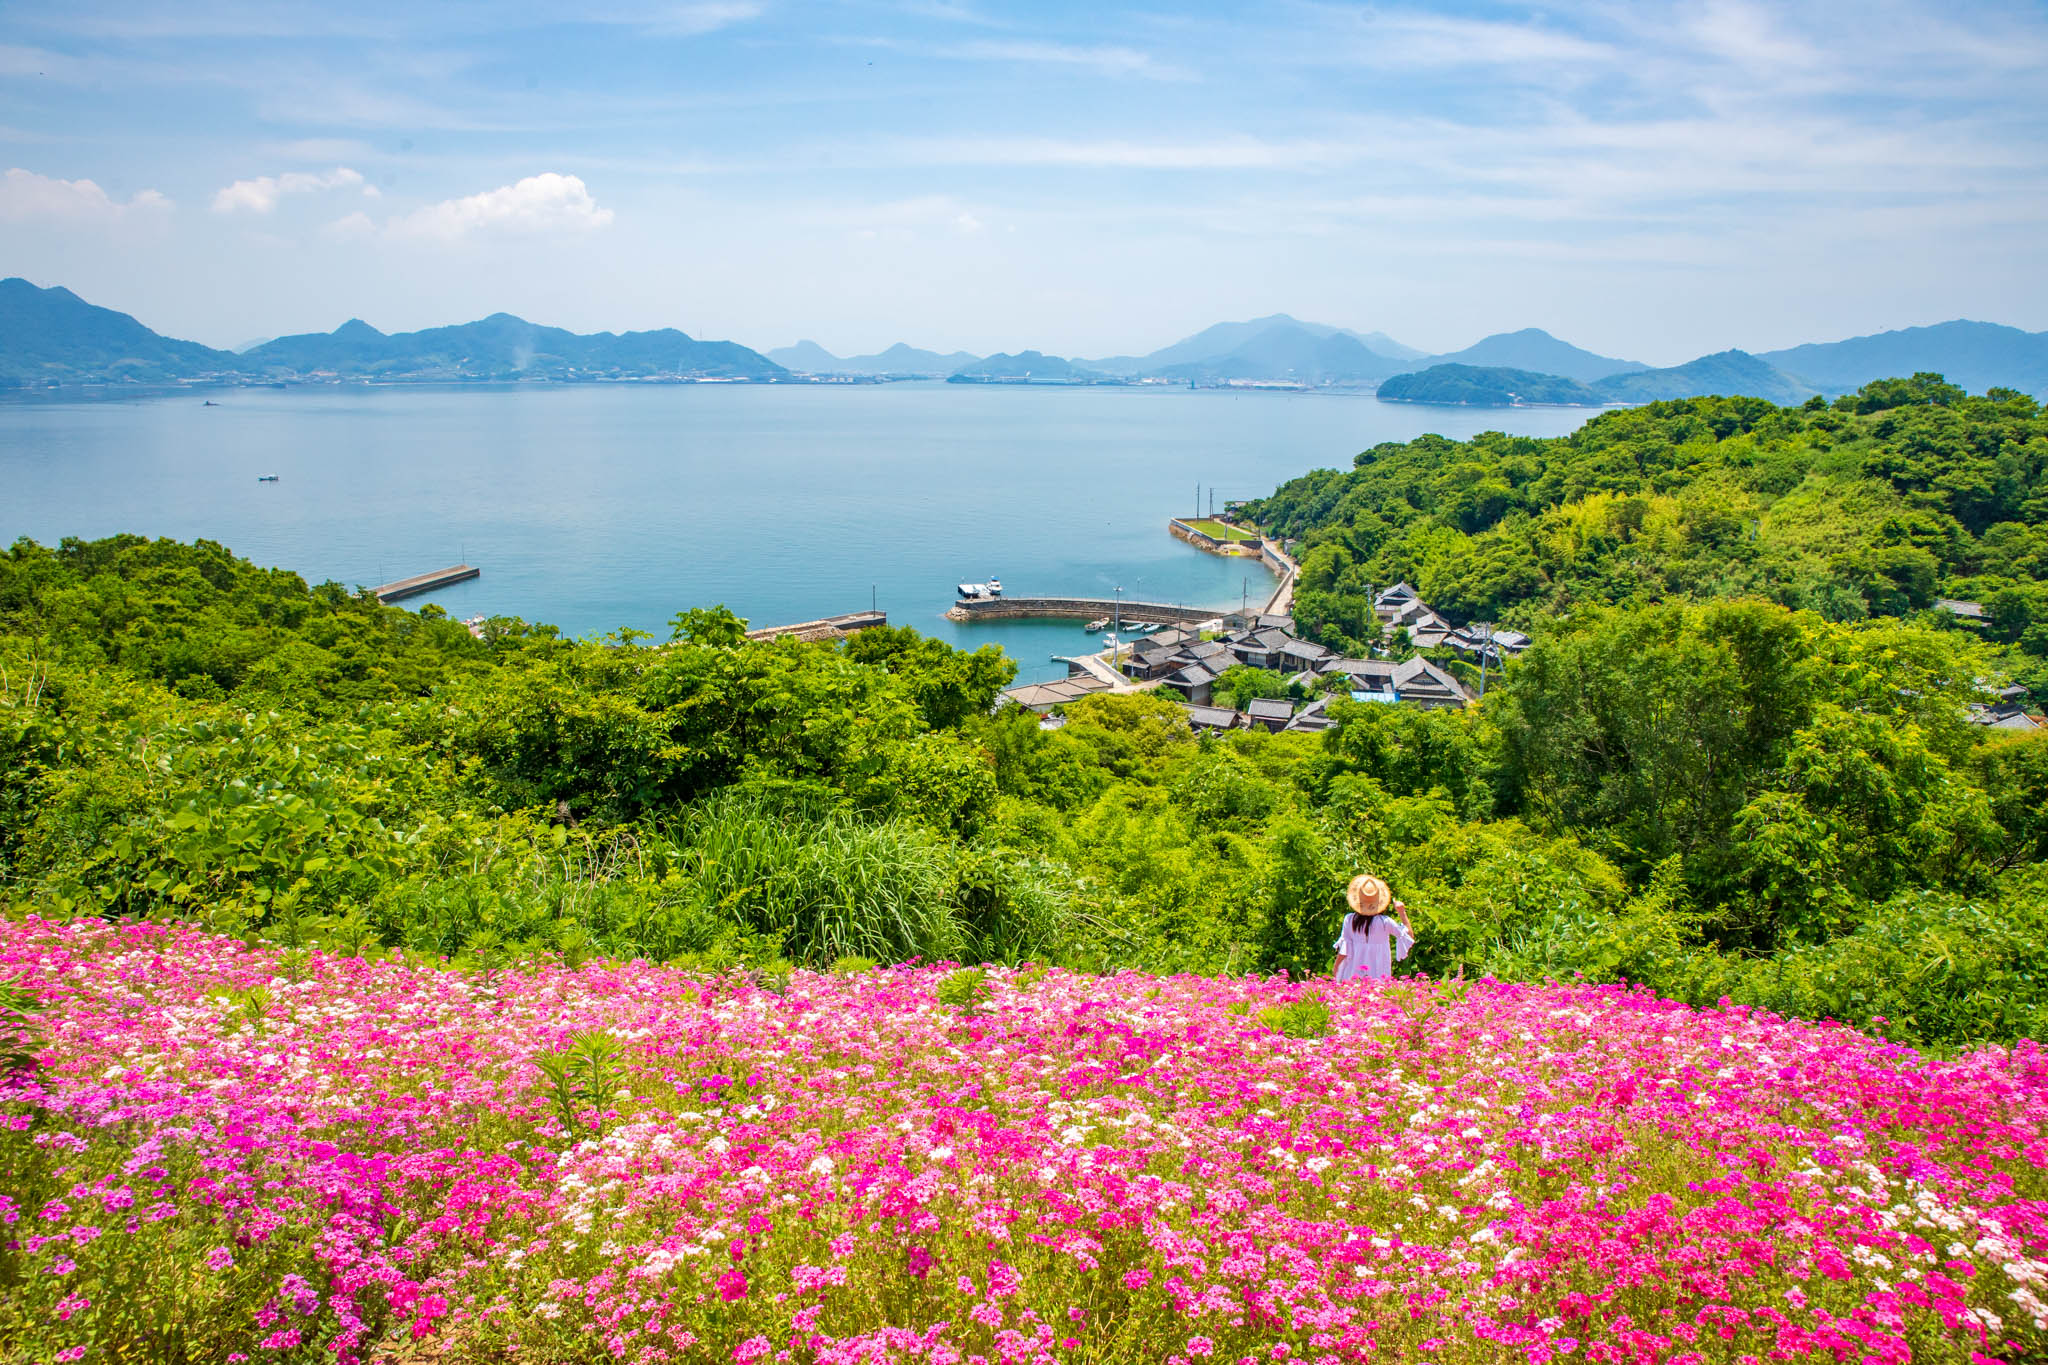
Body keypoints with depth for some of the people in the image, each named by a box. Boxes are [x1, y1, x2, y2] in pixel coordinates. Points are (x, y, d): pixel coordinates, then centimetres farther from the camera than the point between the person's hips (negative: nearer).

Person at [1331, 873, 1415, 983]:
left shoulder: (1349, 920, -7)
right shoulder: (1385, 922, -10)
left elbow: (1344, 949, -3)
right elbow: (1409, 935, 0)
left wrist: (1335, 966, 11)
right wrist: (1402, 913, 4)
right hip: (1378, 973, -1)